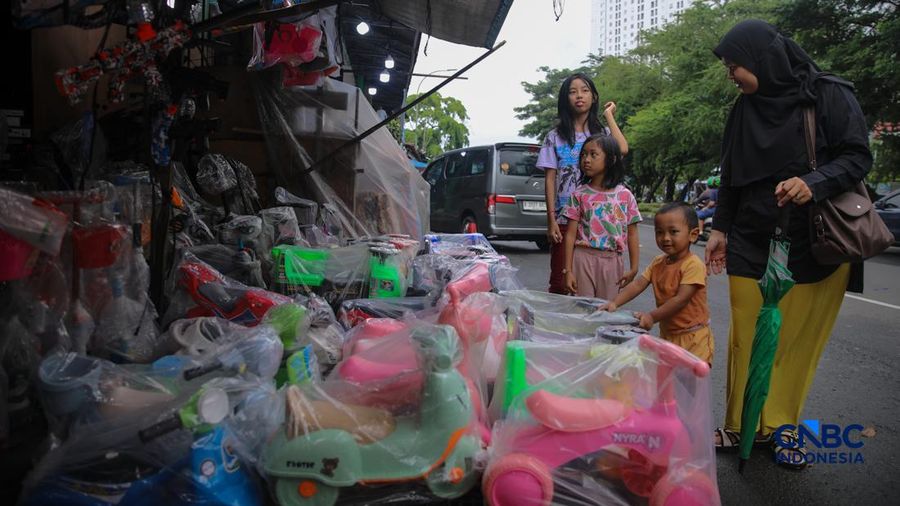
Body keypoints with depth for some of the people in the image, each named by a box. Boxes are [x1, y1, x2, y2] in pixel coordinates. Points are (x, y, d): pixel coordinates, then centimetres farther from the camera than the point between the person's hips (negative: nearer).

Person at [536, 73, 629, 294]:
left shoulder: (602, 133, 11)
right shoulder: (556, 137, 9)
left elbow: (622, 149, -12)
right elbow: (550, 180, 4)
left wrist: (609, 116, 1)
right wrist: (551, 220, -5)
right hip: (564, 219, 0)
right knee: (559, 282, 1)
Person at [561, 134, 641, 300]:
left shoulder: (625, 195, 3)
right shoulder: (579, 194, 1)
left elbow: (632, 234, 6)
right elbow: (571, 234, -1)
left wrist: (634, 268, 0)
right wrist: (568, 270, -6)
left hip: (612, 261, 1)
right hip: (583, 257, -1)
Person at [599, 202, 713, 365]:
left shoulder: (693, 265, -18)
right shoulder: (658, 263, 5)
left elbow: (681, 299, -24)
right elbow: (638, 284, -3)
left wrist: (652, 316, -30)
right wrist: (615, 303, -17)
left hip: (692, 337, -6)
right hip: (666, 333, 6)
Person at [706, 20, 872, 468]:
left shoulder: (829, 96, -4)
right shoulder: (743, 109, 10)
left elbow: (858, 157, -6)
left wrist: (814, 183, -24)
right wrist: (720, 228, 11)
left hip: (815, 243, -3)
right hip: (751, 242, 4)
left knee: (798, 339, 2)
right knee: (746, 338, 2)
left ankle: (780, 427, 17)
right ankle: (742, 426, 13)